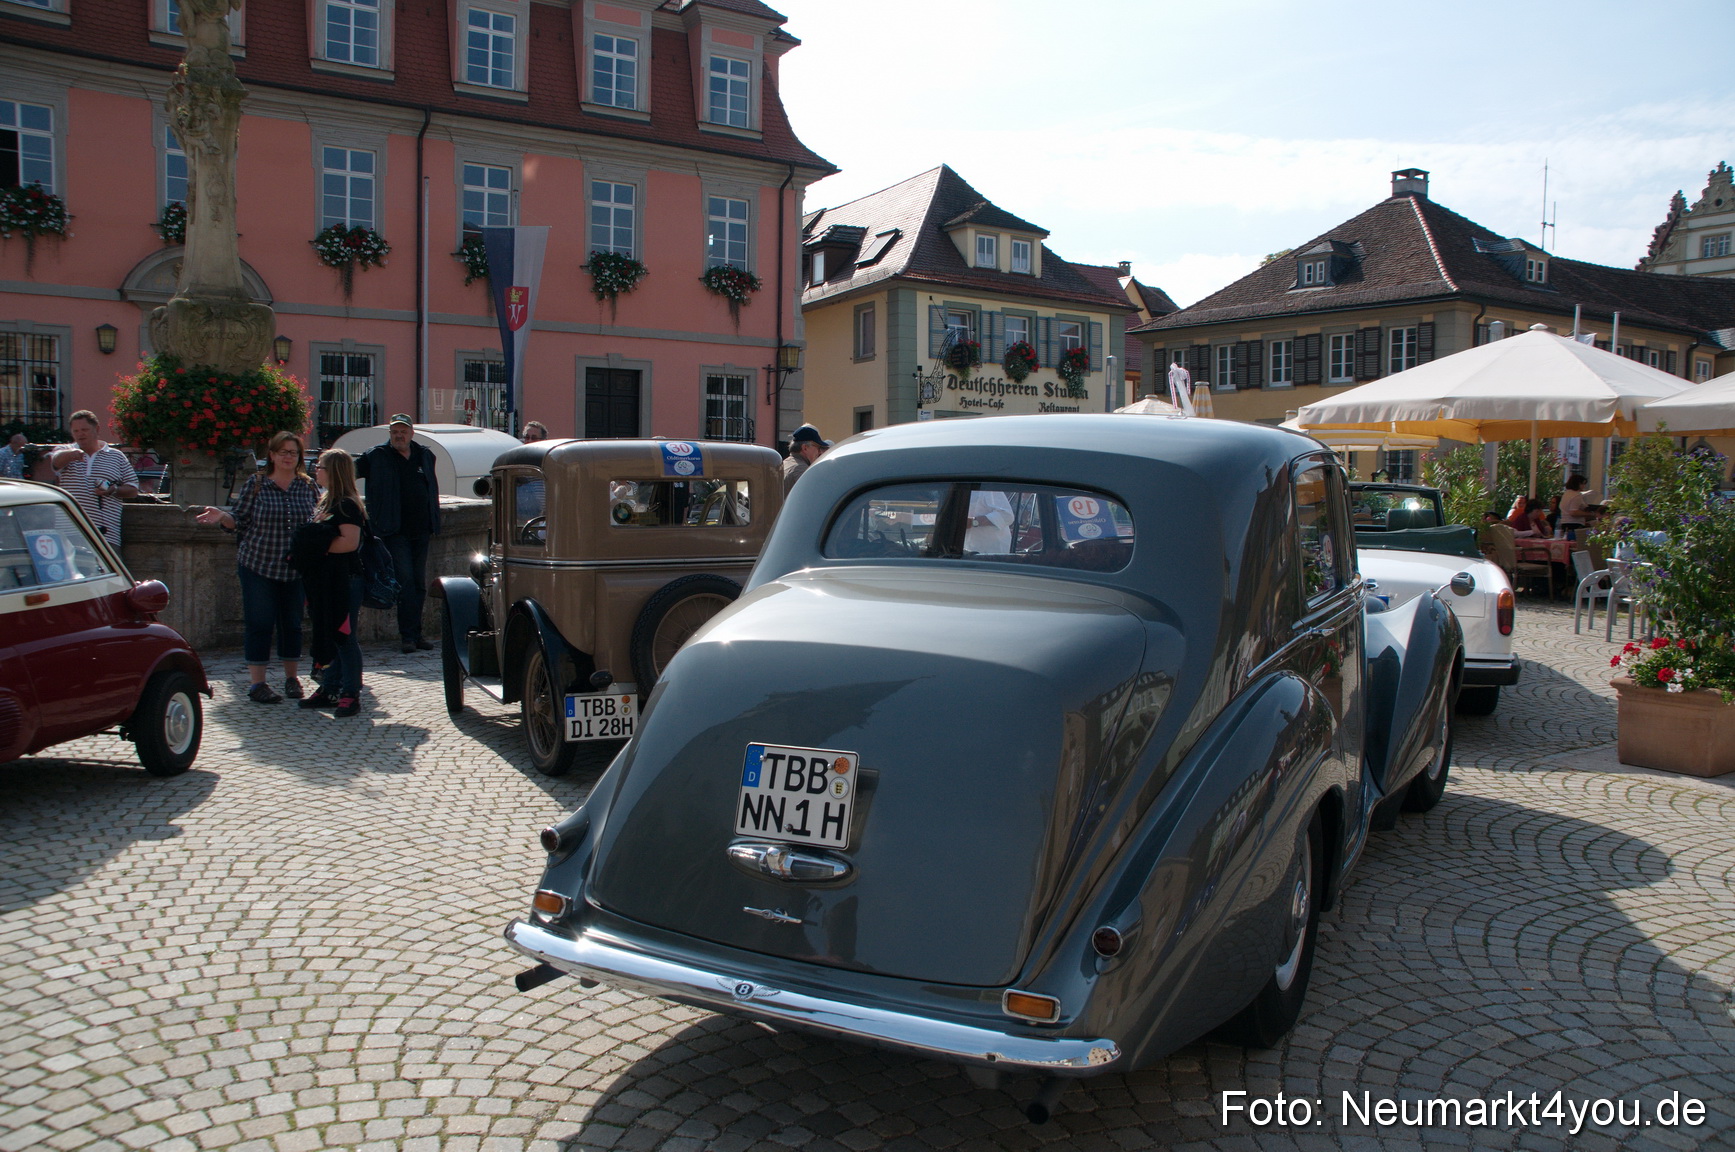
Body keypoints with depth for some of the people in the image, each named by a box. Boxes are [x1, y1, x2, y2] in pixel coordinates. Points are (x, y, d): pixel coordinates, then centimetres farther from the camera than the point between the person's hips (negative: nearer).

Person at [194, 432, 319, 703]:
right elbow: (240, 520, 0)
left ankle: (292, 678, 23)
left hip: (297, 569, 2)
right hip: (258, 565, -2)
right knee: (259, 623, -1)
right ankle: (257, 683, 6)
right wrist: (221, 517, -18)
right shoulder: (256, 483, 0)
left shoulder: (308, 486, 7)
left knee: (292, 623, 9)